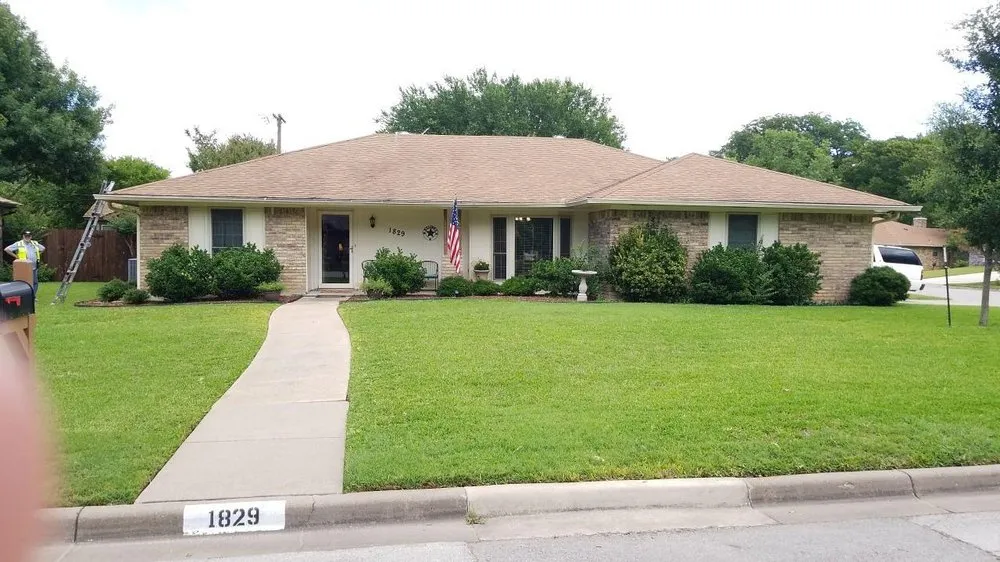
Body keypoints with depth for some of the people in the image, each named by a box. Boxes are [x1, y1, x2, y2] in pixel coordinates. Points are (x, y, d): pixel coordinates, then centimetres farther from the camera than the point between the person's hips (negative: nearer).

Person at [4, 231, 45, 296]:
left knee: (35, 282, 5)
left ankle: (33, 296, 14)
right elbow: (6, 249, -3)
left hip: (34, 267, 4)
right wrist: (16, 256, -4)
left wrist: (38, 254, 15)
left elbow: (43, 248, 30)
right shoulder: (18, 244, 0)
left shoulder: (35, 244, 13)